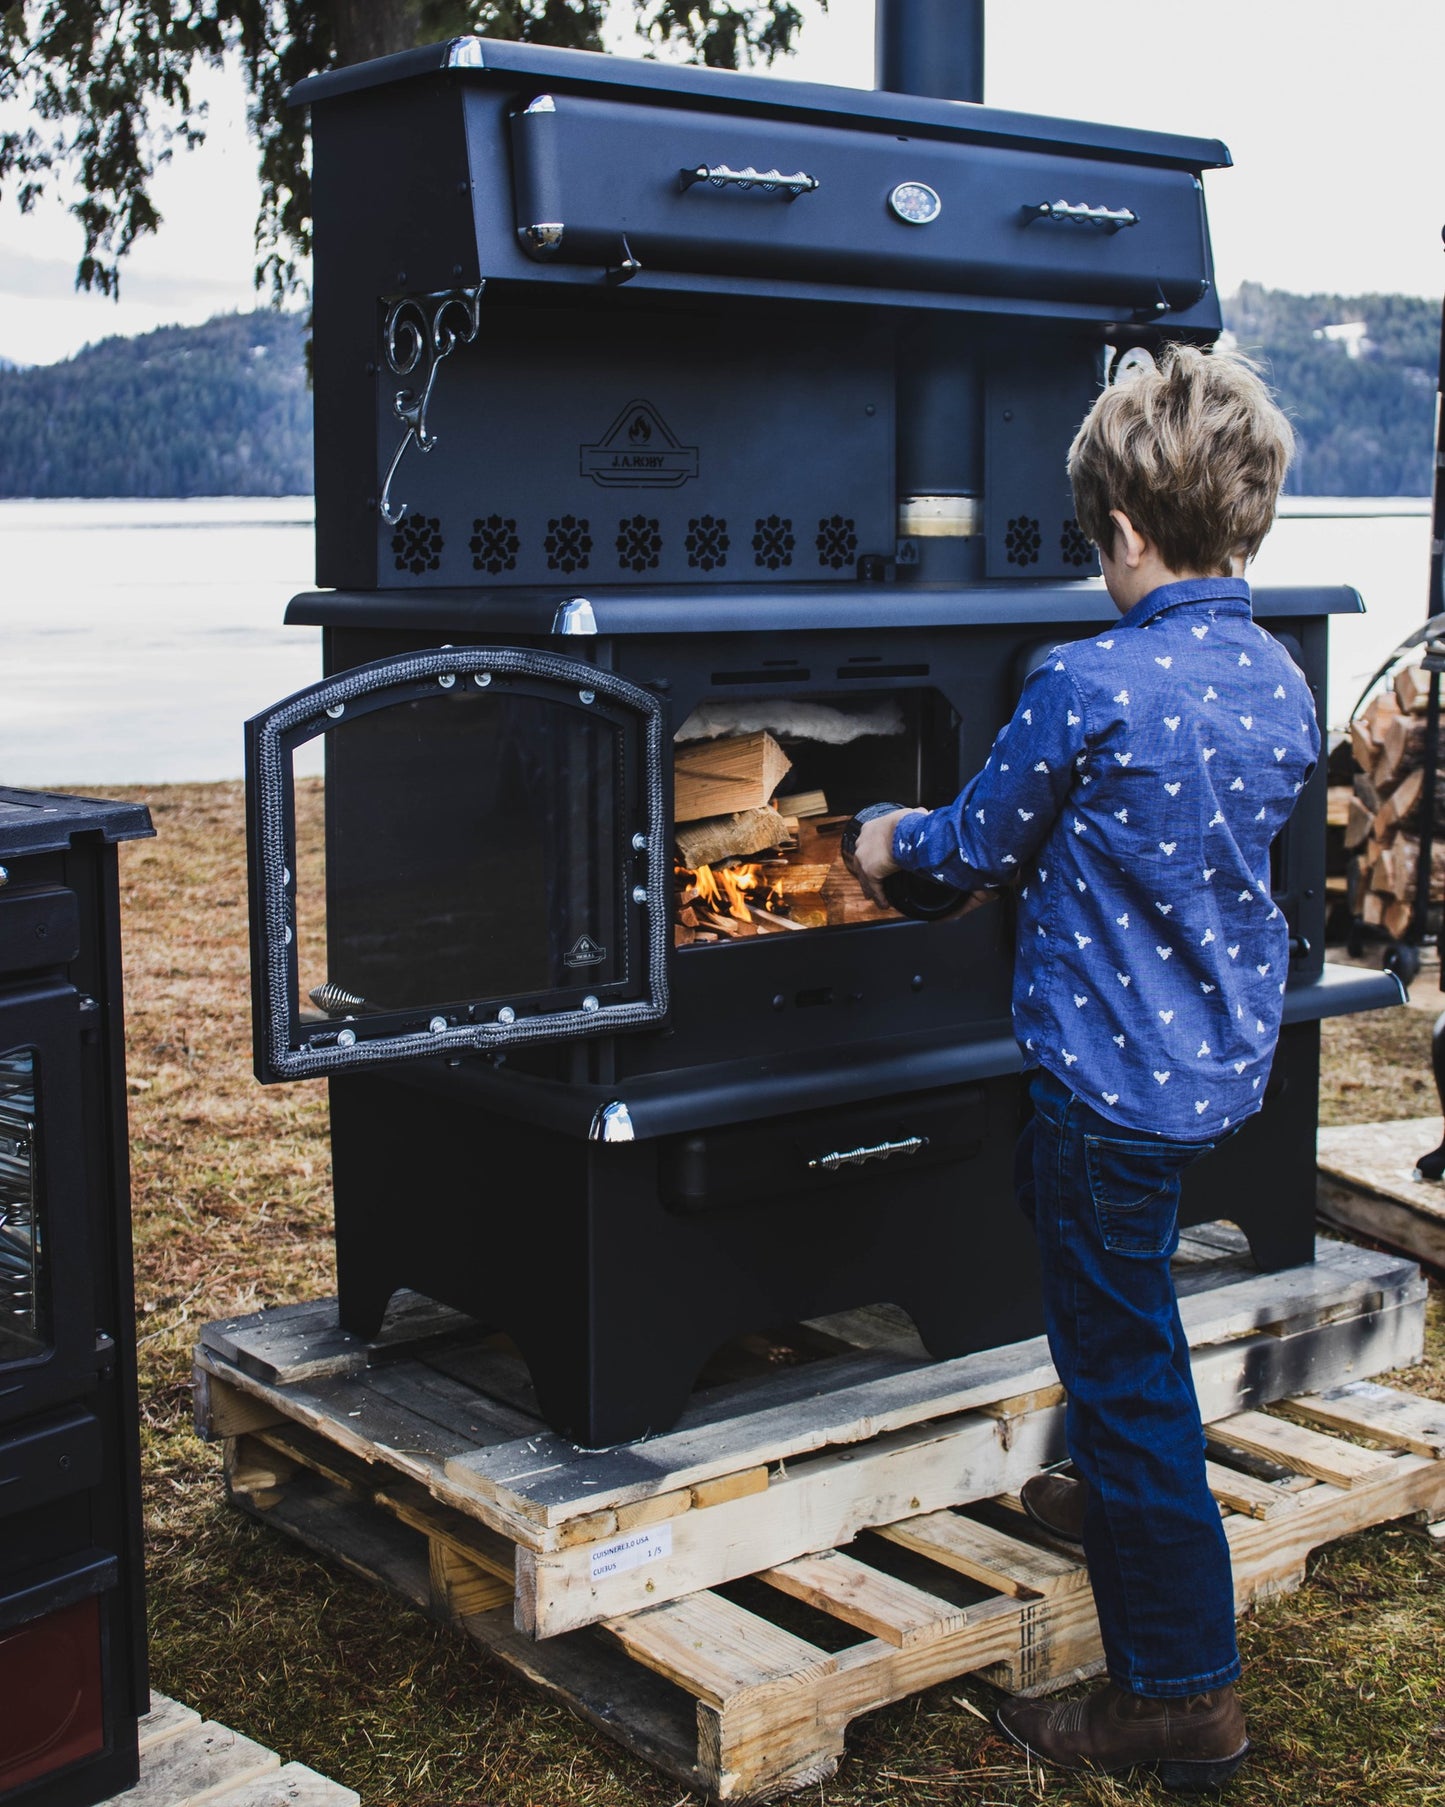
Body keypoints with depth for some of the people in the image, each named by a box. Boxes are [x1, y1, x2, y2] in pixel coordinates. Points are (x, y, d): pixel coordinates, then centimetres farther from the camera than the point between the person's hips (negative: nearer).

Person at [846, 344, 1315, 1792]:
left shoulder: (1089, 685, -21)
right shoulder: (1279, 684, 2)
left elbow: (979, 843, -8)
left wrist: (898, 844, 13)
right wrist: (1036, 857, 23)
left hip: (1116, 1077, -8)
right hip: (1226, 1061, 8)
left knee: (1123, 1359, 2)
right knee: (1123, 1327, 30)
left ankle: (1181, 1696, 11)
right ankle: (1120, 1496, 53)